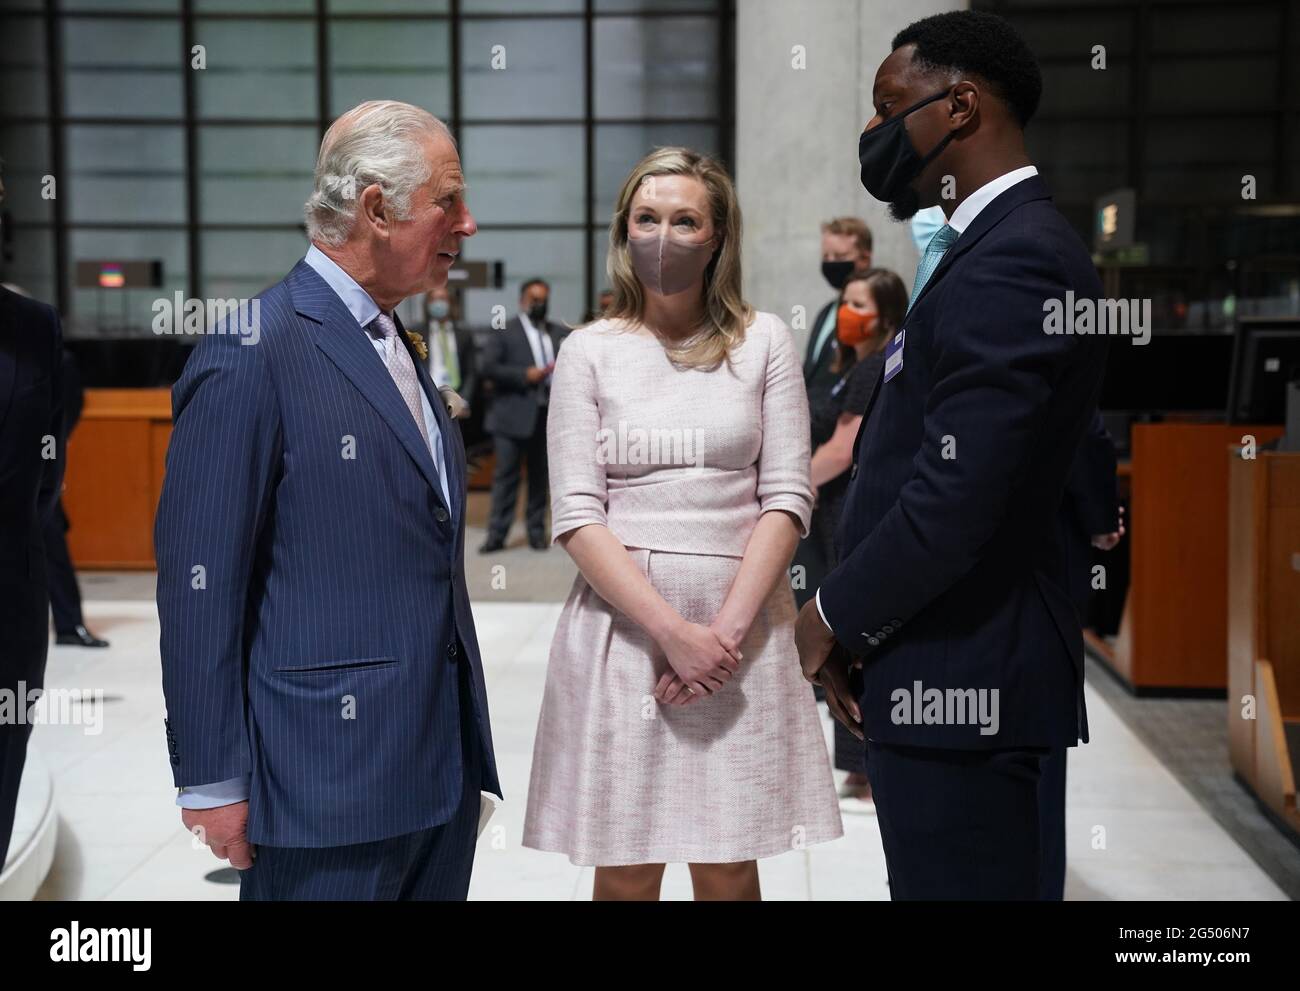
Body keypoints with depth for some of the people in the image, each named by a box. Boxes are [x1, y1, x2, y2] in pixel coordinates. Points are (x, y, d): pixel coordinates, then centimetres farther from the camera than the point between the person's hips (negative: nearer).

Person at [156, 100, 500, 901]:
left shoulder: (399, 351, 14)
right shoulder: (251, 356, -13)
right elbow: (199, 585, -14)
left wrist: (467, 750, 18)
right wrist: (213, 784, -13)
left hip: (445, 769, 8)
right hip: (328, 783, -8)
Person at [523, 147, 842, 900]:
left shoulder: (765, 342, 5)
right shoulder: (590, 351, 4)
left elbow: (787, 497, 0)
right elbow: (577, 515, -3)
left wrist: (728, 626, -12)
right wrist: (672, 630, -13)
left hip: (740, 627, 1)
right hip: (623, 623, 0)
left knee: (729, 872, 6)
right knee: (625, 873, 4)